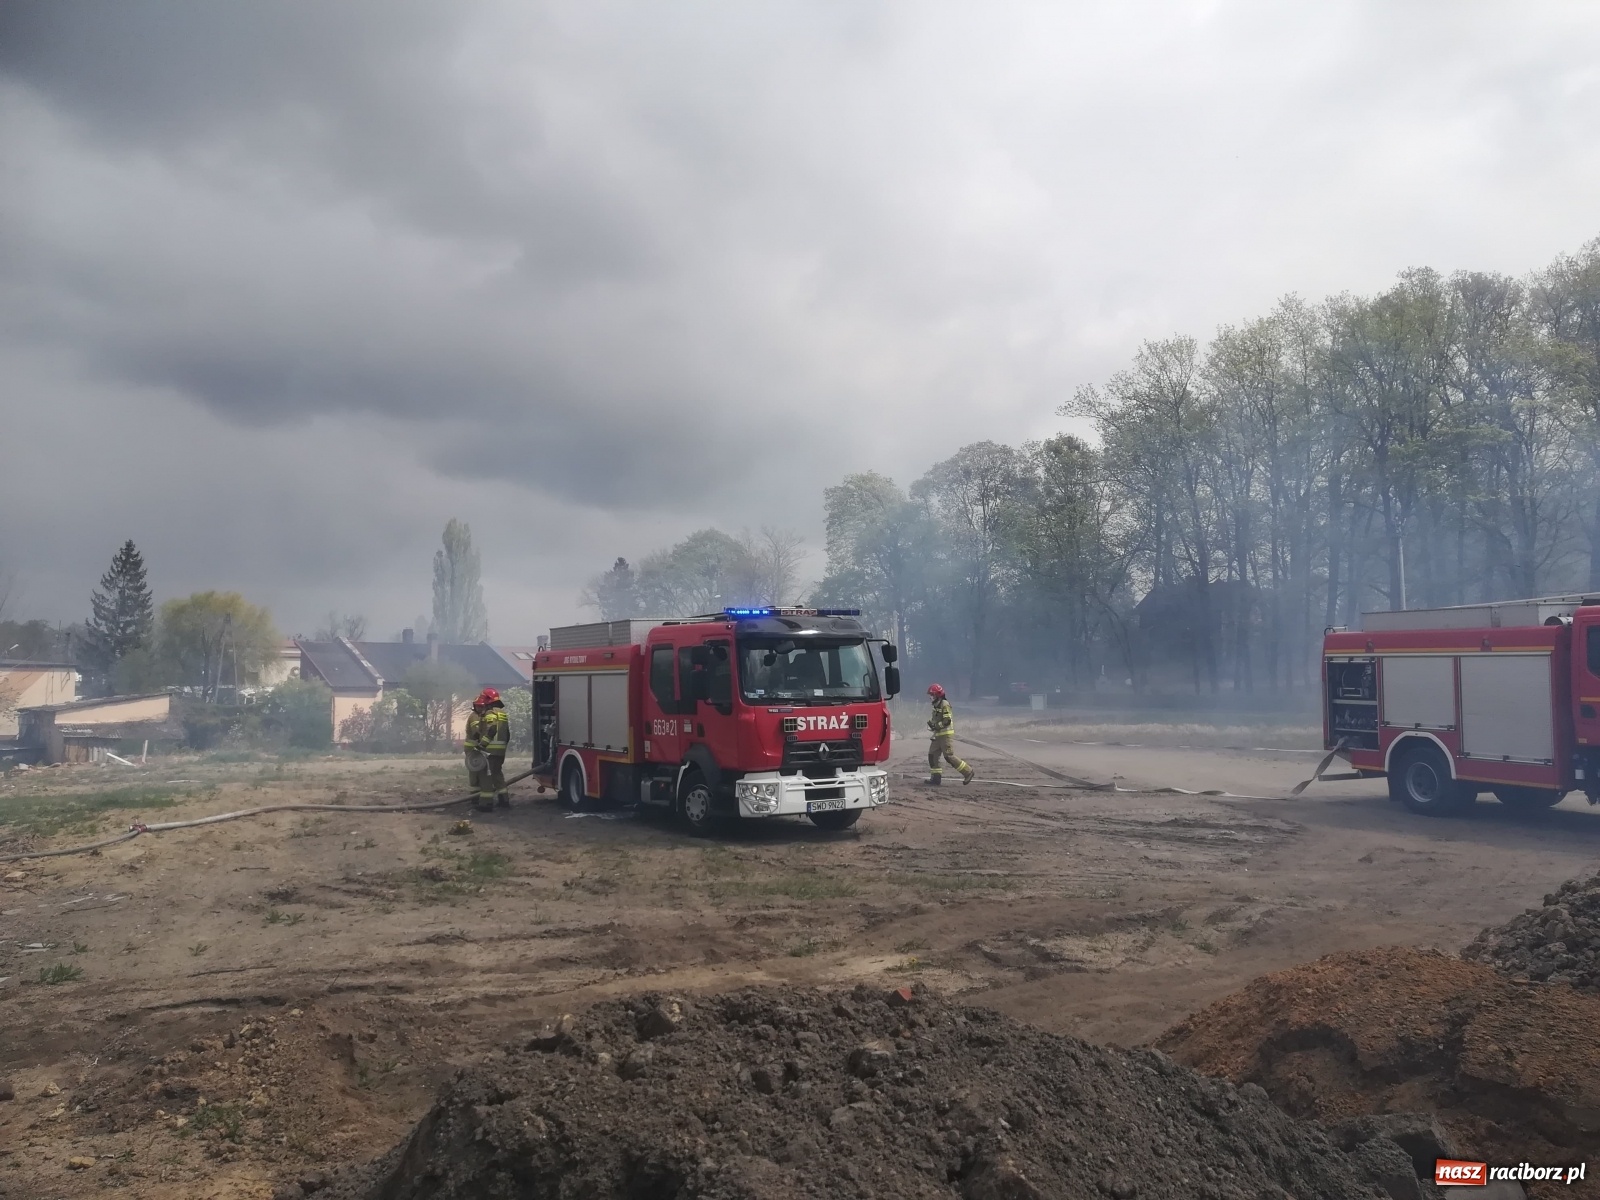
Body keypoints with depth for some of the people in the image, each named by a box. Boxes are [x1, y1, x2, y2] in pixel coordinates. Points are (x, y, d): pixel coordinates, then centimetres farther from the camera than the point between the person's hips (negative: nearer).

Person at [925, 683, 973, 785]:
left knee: (949, 756, -9)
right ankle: (936, 777, 8)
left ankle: (967, 772, 2)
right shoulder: (936, 705, 15)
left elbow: (947, 720, -21)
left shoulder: (945, 704, -14)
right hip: (938, 735, 10)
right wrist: (931, 722, 2)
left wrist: (936, 726, -22)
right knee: (932, 755, 5)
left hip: (946, 734, -10)